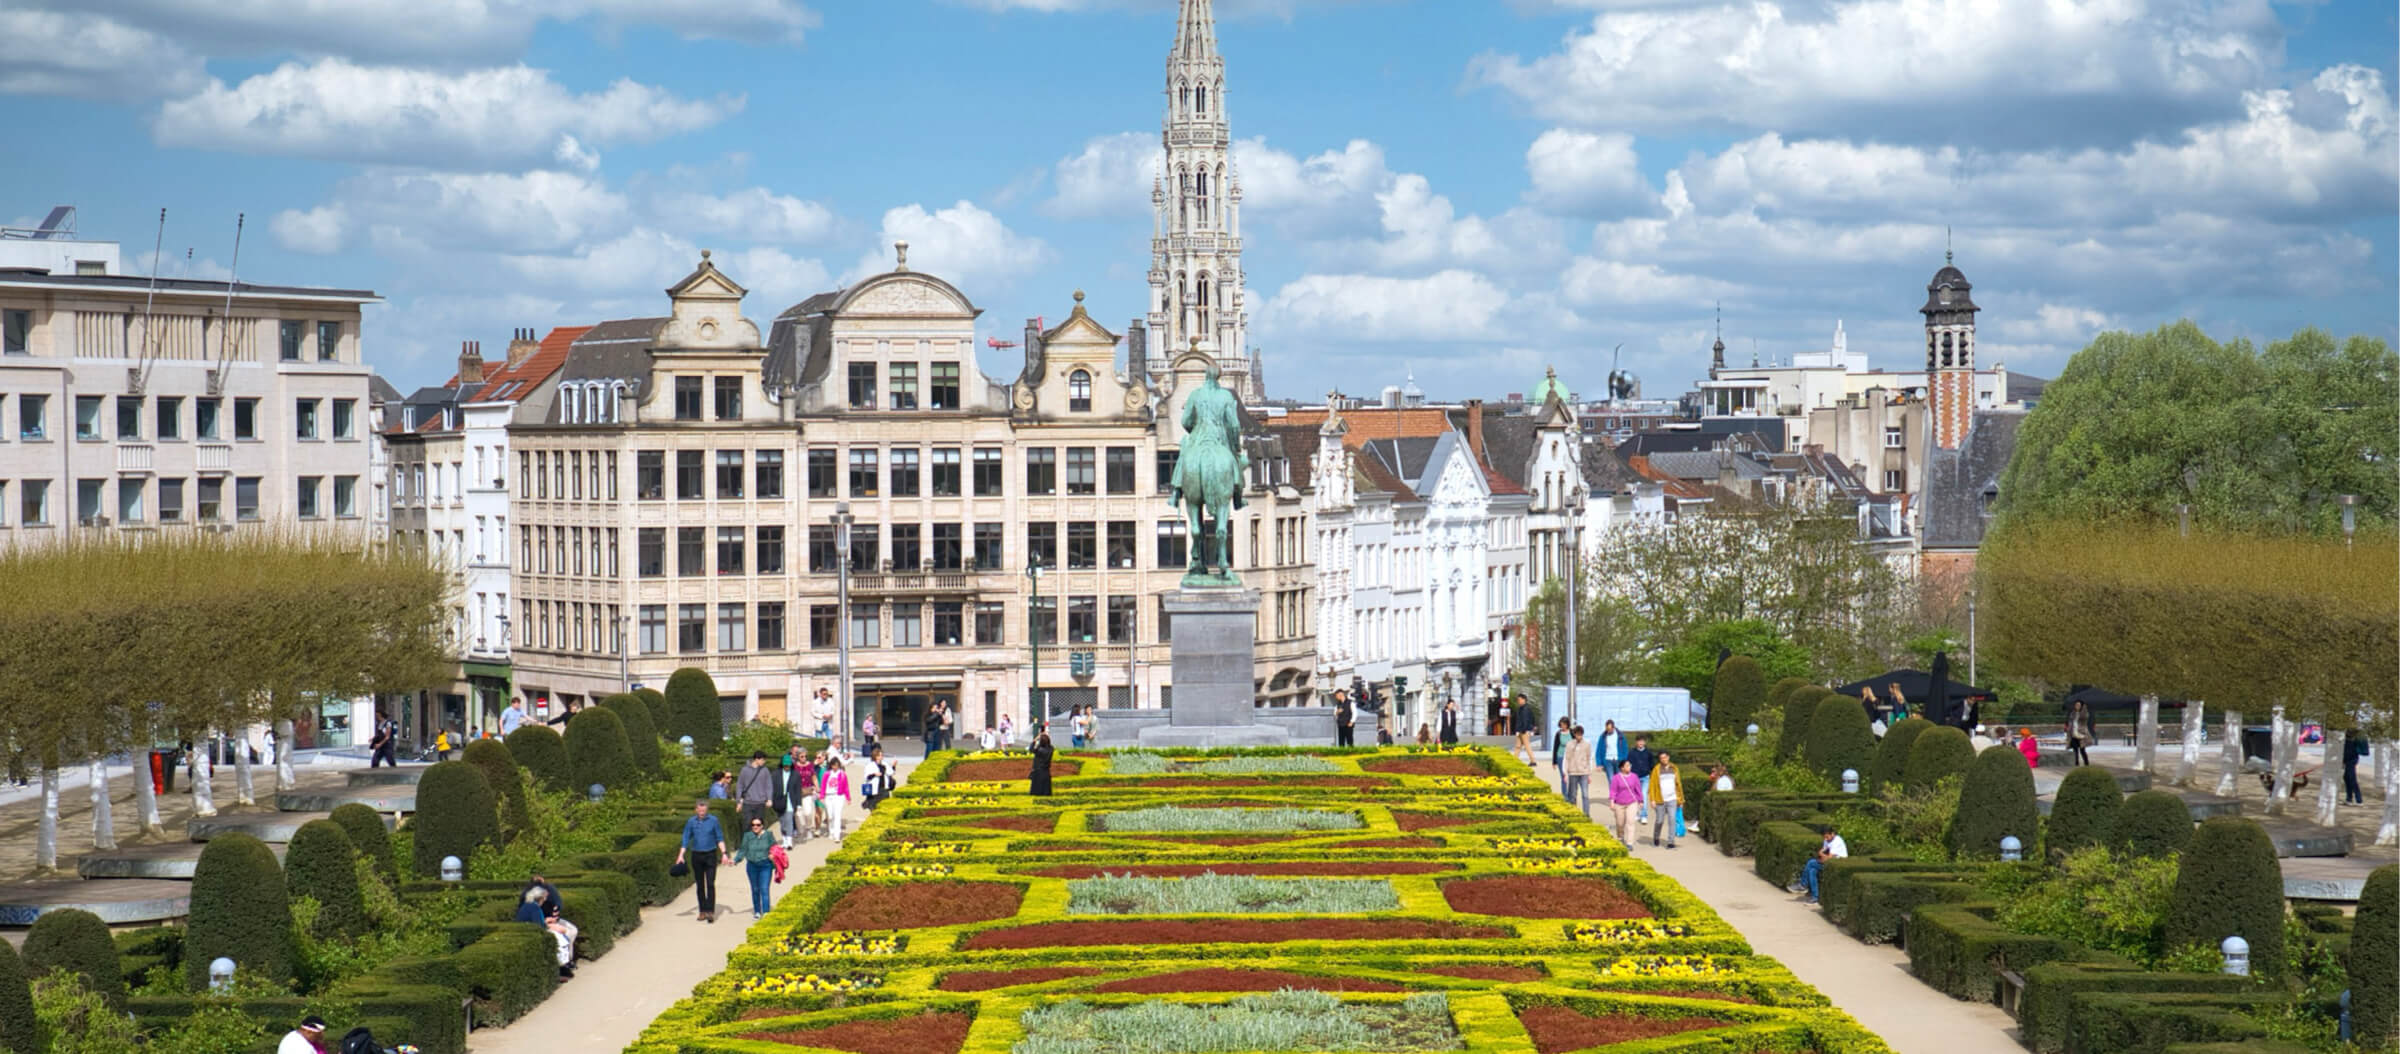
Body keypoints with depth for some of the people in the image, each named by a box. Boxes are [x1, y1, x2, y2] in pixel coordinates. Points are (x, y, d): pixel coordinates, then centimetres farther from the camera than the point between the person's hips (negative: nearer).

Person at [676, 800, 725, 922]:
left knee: (710, 884, -10)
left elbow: (720, 838, 5)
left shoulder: (713, 821, 0)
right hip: (696, 856, 2)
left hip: (710, 855, -2)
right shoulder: (691, 822, 3)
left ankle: (710, 912, -14)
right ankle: (703, 911, 14)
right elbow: (685, 840, 6)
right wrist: (681, 855, -3)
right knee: (700, 885, 6)